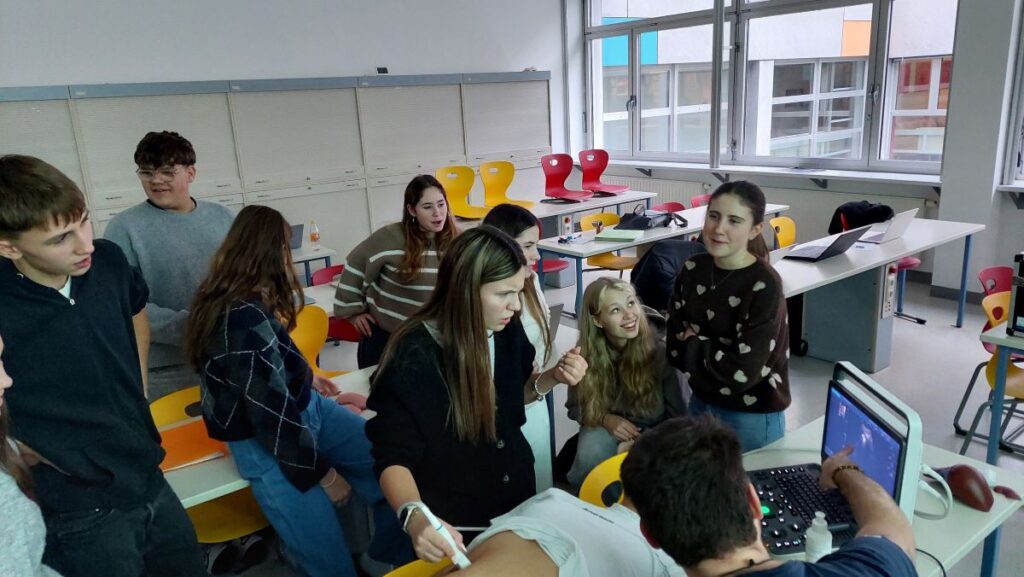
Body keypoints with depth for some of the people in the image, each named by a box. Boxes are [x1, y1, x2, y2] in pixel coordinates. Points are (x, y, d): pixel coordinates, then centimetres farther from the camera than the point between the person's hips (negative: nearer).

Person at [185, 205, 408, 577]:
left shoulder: (245, 301, 2)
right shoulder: (243, 320, -28)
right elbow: (273, 414, -24)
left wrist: (305, 379, 27)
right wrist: (323, 473, -14)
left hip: (305, 407, 9)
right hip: (266, 442, -9)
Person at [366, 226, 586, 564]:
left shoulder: (506, 331, -11)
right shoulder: (414, 359, -28)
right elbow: (393, 457, -25)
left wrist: (550, 379, -13)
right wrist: (415, 516, -44)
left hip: (518, 496, 6)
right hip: (454, 522, -5)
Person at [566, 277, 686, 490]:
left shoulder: (658, 352, -20)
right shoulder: (585, 357, -15)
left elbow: (676, 413, -11)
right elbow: (575, 408, -1)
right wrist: (605, 419, -20)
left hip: (652, 430, 0)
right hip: (607, 428, 1)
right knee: (590, 457, -31)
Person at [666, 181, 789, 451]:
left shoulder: (765, 286, -21)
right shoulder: (692, 270, -5)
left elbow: (744, 371, -24)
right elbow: (675, 346, -2)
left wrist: (693, 345, -13)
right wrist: (712, 356, -17)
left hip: (752, 416, -5)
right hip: (701, 402, 5)